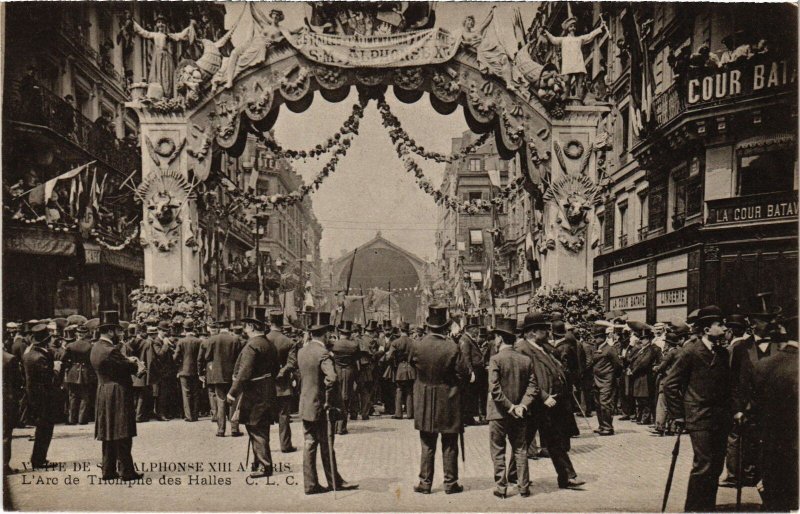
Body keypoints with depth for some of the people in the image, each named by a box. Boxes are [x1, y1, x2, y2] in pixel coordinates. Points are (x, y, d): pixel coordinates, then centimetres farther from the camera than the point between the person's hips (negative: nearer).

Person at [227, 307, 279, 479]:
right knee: (260, 430, 18)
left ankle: (264, 466, 2)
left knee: (256, 431, -1)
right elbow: (275, 369, 18)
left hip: (254, 396, -9)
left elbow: (244, 373, -22)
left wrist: (232, 392, -16)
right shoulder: (270, 344, 10)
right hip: (267, 394, 9)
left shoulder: (252, 346, -18)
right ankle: (259, 461, 28)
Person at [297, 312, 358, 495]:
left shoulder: (302, 351, 5)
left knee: (309, 445, 10)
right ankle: (334, 482, 17)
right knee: (326, 447, 5)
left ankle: (310, 484, 14)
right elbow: (331, 378, -32)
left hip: (305, 406, 7)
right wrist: (329, 402, -23)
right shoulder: (323, 354, -20)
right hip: (320, 407, -7)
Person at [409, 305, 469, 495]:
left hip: (424, 403, 2)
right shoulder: (452, 348, -14)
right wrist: (454, 385, 7)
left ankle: (425, 483, 14)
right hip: (449, 402, -2)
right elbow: (464, 374, -11)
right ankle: (450, 483, 14)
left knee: (427, 445, 11)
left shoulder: (418, 347, -7)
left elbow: (412, 363, 10)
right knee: (449, 446, 9)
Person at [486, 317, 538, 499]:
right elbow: (533, 388, -2)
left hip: (499, 413, -4)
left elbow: (495, 389, -20)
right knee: (520, 451, 13)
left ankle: (501, 488, 10)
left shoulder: (496, 359, -13)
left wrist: (510, 407, -13)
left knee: (498, 452, 7)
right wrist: (521, 406, -6)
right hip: (519, 415, 4)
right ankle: (524, 487, 16)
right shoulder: (526, 360, 1)